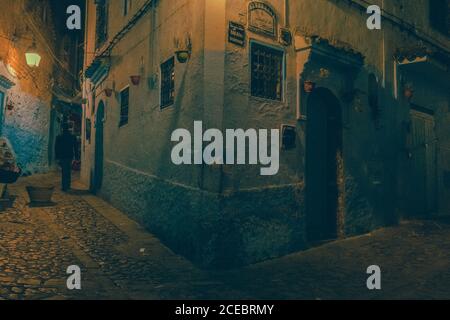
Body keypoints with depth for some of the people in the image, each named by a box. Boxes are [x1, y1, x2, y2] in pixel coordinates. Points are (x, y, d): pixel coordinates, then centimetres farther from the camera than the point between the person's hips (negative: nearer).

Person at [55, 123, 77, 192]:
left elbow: (56, 147, -4)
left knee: (64, 172, 2)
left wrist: (57, 157, 2)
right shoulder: (73, 137, 0)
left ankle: (64, 187, 1)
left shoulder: (59, 137, -7)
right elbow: (75, 147, 3)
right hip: (70, 156, 2)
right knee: (68, 172, 13)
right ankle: (68, 186, 18)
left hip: (62, 157, -2)